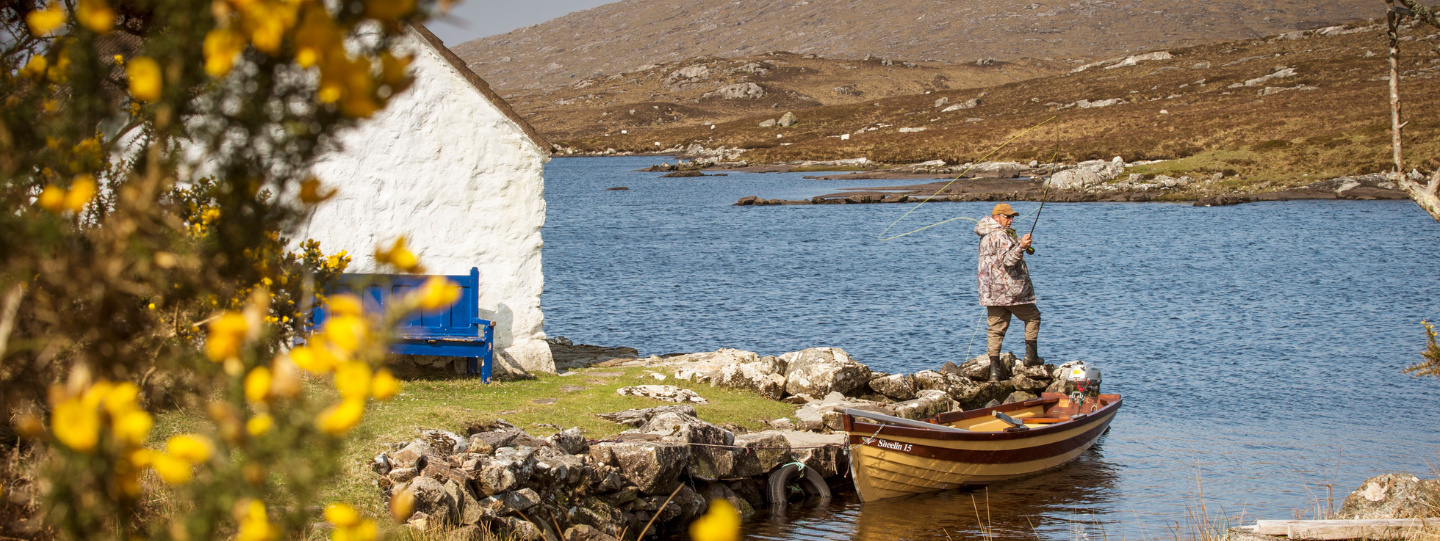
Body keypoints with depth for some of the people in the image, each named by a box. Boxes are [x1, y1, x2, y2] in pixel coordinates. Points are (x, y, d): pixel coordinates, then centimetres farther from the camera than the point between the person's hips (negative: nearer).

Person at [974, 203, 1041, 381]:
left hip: (991, 292, 8)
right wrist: (1020, 247, -38)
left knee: (996, 328, 4)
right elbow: (1008, 260, -25)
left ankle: (994, 369, -4)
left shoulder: (985, 237, 16)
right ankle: (1030, 356, 9)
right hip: (1009, 290, -8)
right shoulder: (1001, 236, -14)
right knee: (1033, 317, 12)